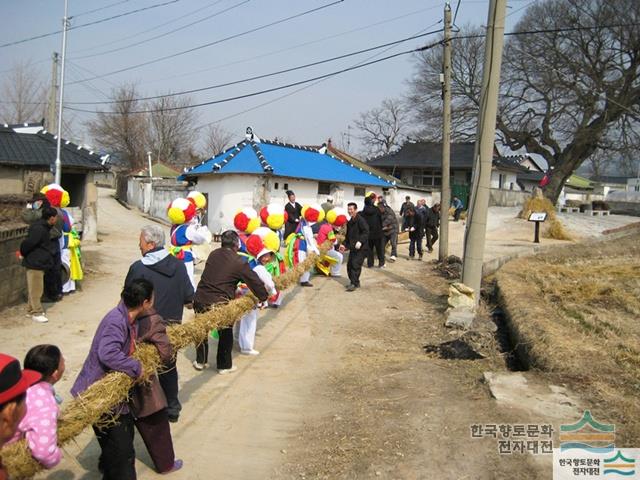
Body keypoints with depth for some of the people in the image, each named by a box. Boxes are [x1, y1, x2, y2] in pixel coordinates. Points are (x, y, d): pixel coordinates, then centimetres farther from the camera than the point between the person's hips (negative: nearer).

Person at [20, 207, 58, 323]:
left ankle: (31, 309, 30)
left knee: (35, 289, 19)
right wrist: (23, 254, -9)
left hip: (40, 263, 10)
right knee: (36, 289, 0)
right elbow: (27, 243, -25)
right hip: (34, 263, -10)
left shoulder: (45, 228, 9)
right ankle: (36, 313, 8)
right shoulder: (38, 229, -23)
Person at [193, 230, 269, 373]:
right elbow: (255, 281, -5)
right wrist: (264, 297, 13)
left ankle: (200, 361, 38)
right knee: (226, 334, 17)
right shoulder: (239, 263, -11)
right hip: (219, 304, -5)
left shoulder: (213, 254, 4)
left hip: (200, 299, 5)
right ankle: (224, 365, 28)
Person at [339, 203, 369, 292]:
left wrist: (360, 241, -31)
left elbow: (366, 232, -21)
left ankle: (354, 283, -8)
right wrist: (344, 244, 17)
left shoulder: (361, 220, -13)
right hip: (353, 247, 9)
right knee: (349, 264, 10)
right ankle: (355, 282, 23)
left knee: (355, 264, -13)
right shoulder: (349, 221, 15)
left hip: (360, 248, -9)